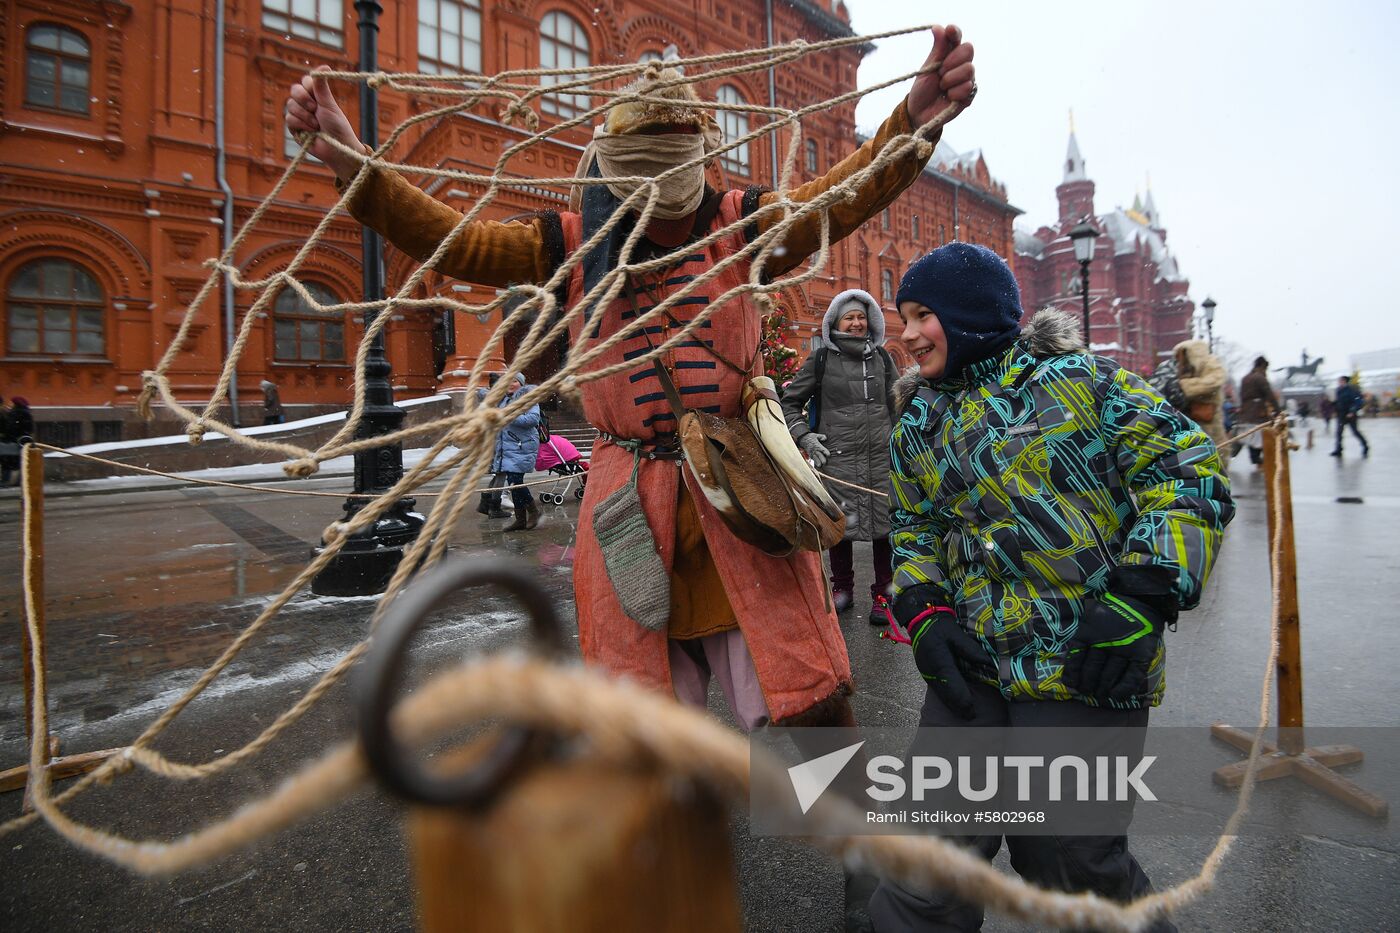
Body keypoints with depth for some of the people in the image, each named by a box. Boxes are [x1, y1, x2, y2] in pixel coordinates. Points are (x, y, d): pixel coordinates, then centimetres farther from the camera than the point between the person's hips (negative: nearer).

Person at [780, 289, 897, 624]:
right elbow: (789, 401, 9)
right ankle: (843, 588, 28)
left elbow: (897, 405, 20)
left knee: (884, 524, 4)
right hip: (836, 458, -2)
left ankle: (883, 594, 20)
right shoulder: (821, 359, 3)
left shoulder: (881, 357, 12)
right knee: (840, 525, 8)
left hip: (881, 458, 2)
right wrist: (803, 435, -3)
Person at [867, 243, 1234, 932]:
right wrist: (922, 612, 1)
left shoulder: (1077, 379, -3)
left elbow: (1190, 473, -4)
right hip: (971, 669, 4)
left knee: (1069, 860, 9)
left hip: (1089, 670, -4)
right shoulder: (917, 426, 12)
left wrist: (1143, 596, -15)